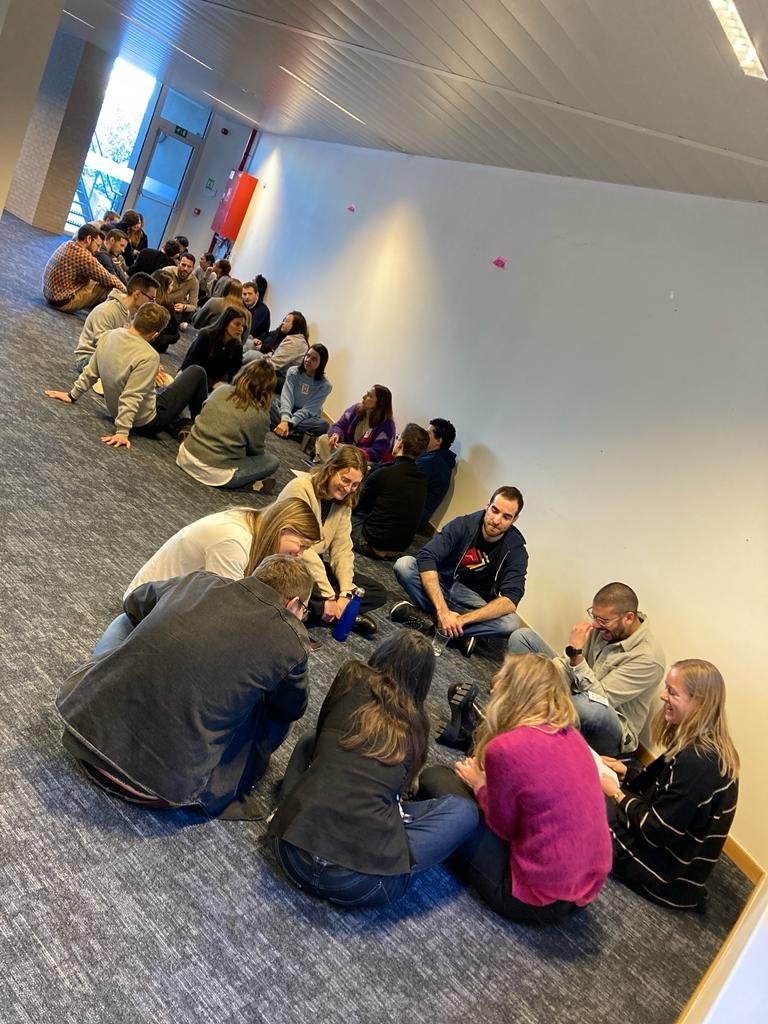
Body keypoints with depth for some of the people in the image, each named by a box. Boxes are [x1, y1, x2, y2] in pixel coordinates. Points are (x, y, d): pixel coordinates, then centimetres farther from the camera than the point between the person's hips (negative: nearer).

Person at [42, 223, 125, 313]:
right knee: (109, 287, -11)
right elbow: (110, 280, -15)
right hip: (63, 302, -10)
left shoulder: (66, 244, 5)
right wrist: (124, 290, 2)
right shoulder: (84, 257, -22)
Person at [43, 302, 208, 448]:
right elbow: (131, 397, -31)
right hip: (147, 422, -8)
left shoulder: (107, 336, -10)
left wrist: (72, 395, 14)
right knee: (197, 372, 4)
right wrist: (122, 432, -25)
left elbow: (90, 372, 1)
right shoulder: (148, 357, -31)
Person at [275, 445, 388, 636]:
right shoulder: (300, 488, -20)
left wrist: (346, 593, -15)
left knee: (378, 593, -3)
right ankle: (347, 616, -17)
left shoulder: (343, 501, 4)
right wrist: (328, 596, -26)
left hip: (316, 563, 8)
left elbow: (342, 548, -1)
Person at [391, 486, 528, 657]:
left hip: (474, 601, 0)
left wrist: (462, 619, -36)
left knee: (511, 623, -30)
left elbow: (510, 599, -24)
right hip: (440, 586, 0)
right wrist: (443, 612, -37)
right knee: (404, 564, -27)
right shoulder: (463, 525, -14)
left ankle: (427, 619, -26)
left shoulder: (515, 551, -13)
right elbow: (426, 559, -26)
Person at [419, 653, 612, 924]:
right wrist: (487, 779, 6)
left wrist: (479, 785, 7)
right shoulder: (571, 735, 0)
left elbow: (503, 827, -9)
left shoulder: (506, 748, -22)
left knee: (434, 779, 3)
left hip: (537, 899, -7)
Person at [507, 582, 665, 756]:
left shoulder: (649, 658, -24)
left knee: (591, 708, -47)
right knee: (522, 636, -4)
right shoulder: (603, 626, -6)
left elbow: (600, 698, -28)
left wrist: (576, 653, -33)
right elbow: (570, 665, 4)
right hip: (574, 695, 7)